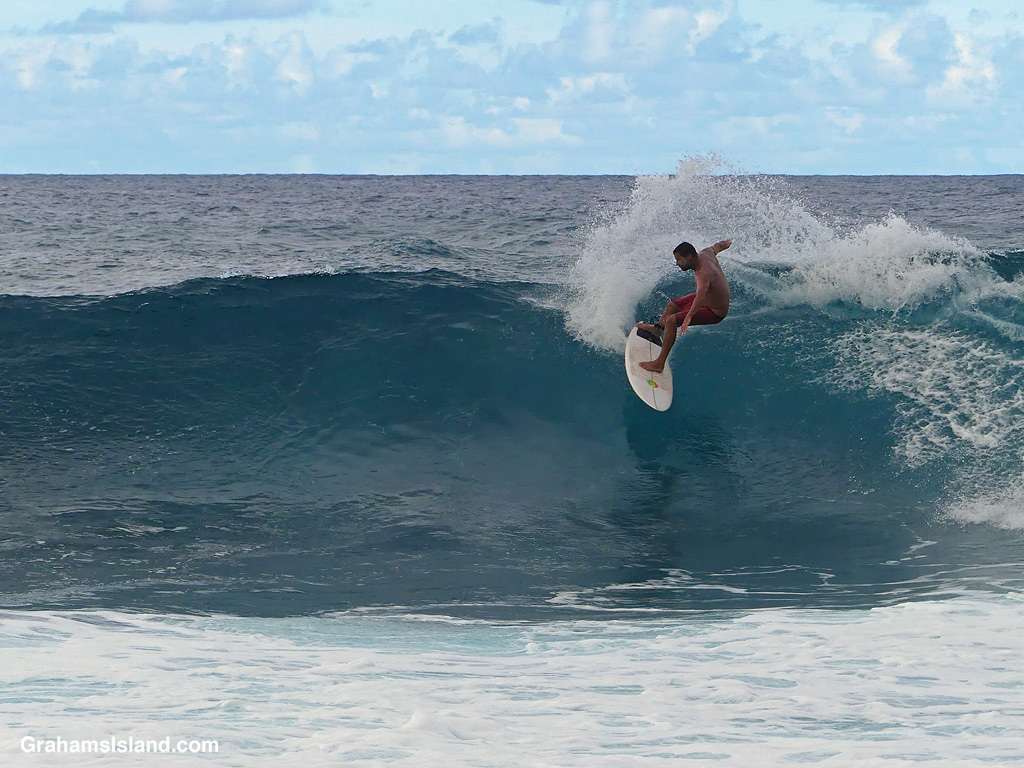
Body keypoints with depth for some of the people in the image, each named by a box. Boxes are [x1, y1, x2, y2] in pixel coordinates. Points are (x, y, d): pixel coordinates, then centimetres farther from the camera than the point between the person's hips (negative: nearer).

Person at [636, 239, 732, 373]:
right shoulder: (706, 253, -10)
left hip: (714, 313, -10)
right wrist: (728, 243, 40)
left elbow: (700, 297, -55)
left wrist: (688, 317, -69)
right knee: (673, 305, 26)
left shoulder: (703, 273, -37)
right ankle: (658, 329, 52)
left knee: (672, 320, -21)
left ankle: (660, 363, -17)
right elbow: (719, 246, 14)